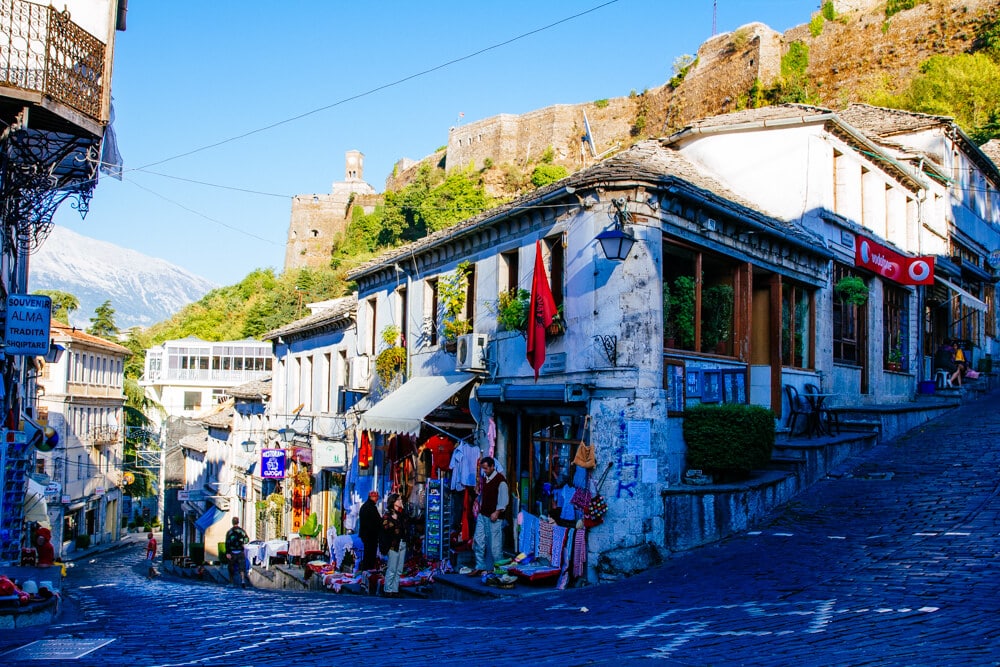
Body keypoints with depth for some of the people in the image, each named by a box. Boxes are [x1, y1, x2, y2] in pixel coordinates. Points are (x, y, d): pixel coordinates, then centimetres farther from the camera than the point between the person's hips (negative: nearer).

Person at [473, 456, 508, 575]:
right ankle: (480, 567, 11)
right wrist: (480, 508, 15)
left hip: (494, 517, -8)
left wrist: (496, 513, -17)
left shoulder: (500, 480, -11)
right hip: (483, 515, 8)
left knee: (495, 543, -3)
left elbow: (503, 498, -14)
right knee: (478, 540, 4)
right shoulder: (484, 478, 13)